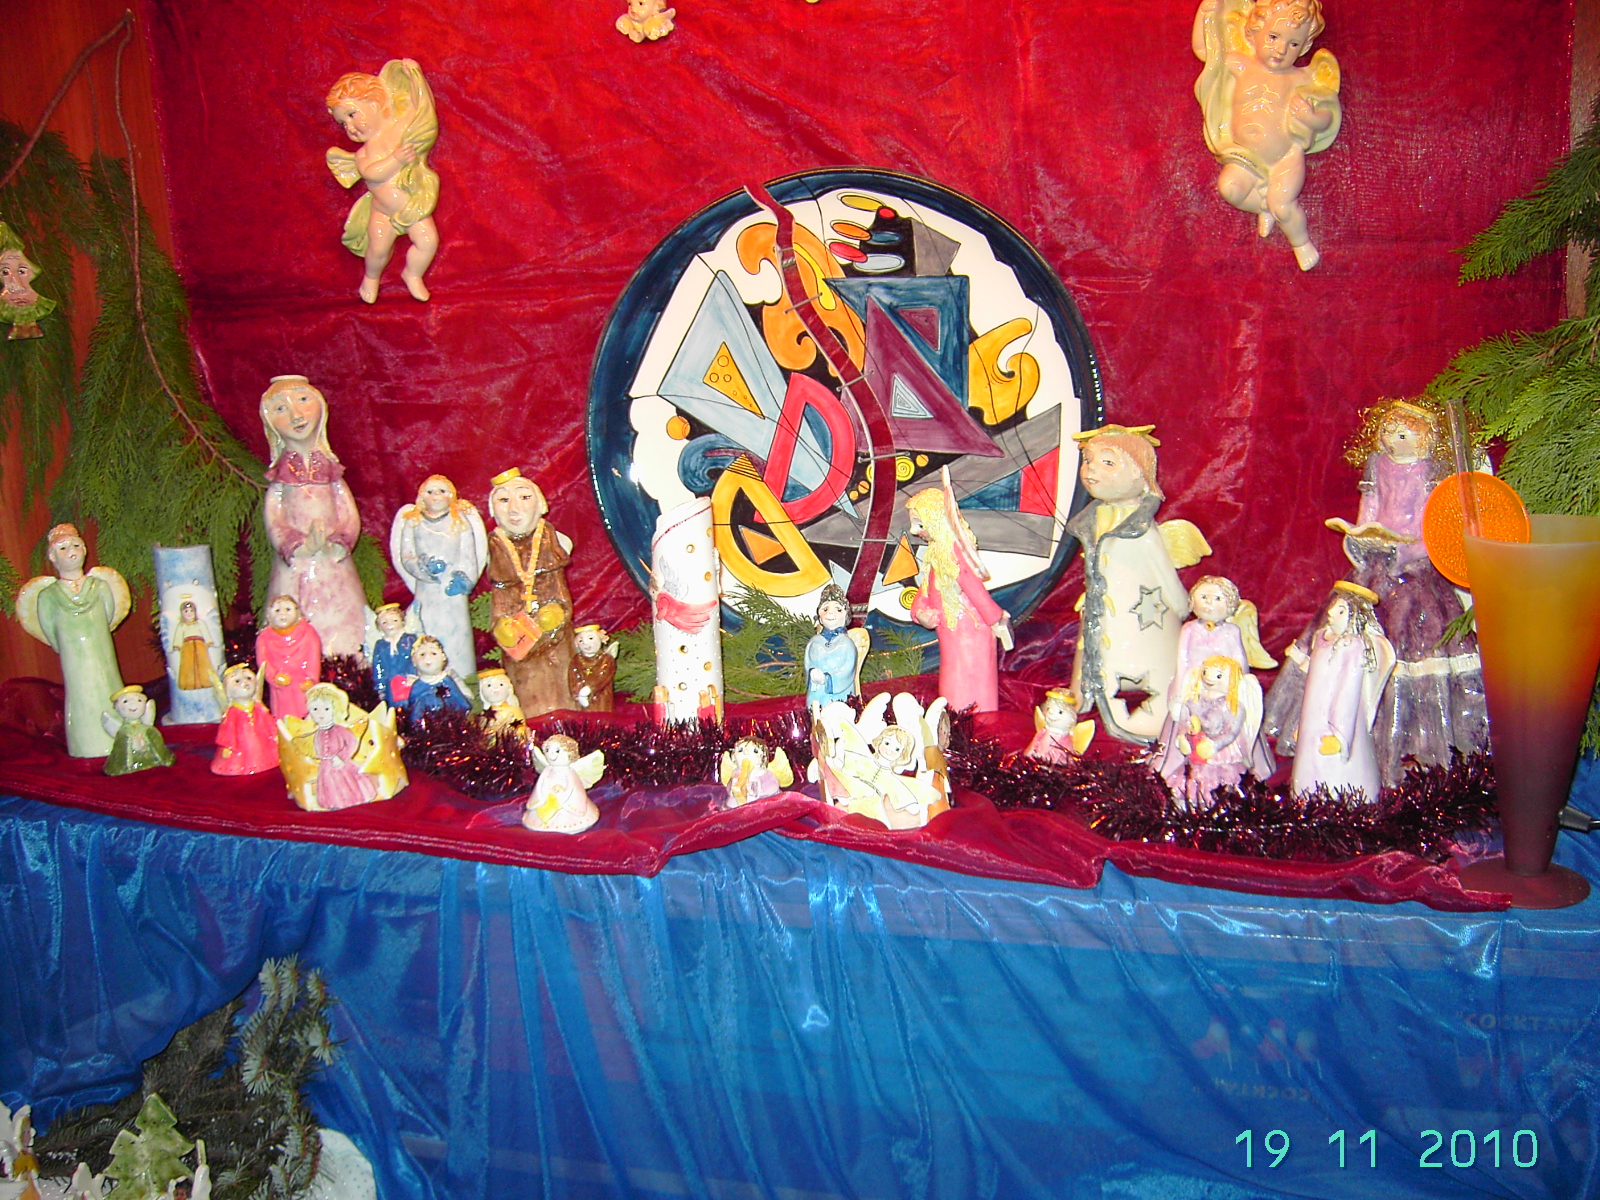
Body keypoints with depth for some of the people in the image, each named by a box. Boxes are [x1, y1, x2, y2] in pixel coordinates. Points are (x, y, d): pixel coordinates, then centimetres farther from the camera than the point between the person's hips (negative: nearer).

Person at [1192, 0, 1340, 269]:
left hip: (1287, 156, -3)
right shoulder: (1241, 65, 2)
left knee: (1282, 204, -20)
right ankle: (1263, 207, 6)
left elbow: (1327, 117, 0)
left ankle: (1301, 241, 9)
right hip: (1246, 157, 3)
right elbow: (1202, 49, 9)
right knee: (1229, 186, -23)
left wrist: (1310, 116, -23)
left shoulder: (1301, 79, -3)